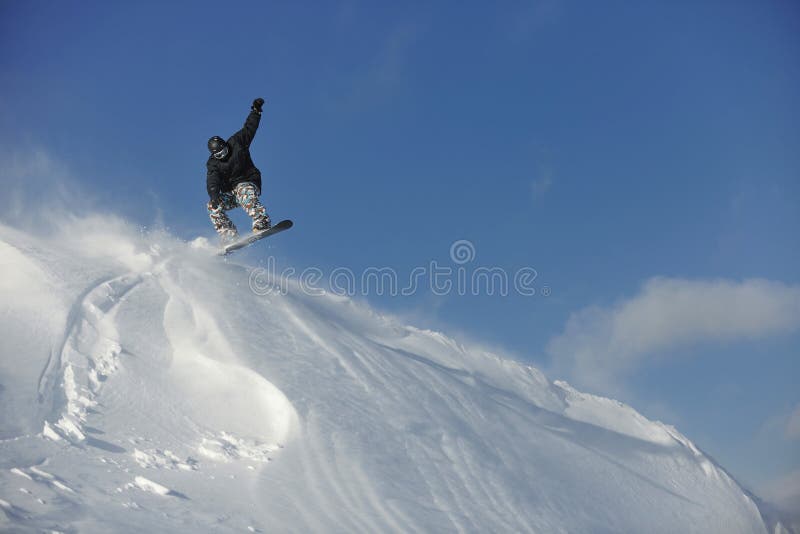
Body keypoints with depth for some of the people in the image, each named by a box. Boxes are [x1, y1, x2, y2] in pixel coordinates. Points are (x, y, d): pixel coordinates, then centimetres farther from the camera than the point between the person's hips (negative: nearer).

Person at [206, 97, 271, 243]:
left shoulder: (237, 142, 0)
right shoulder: (213, 164, -3)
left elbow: (249, 128, 4)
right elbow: (212, 181, -19)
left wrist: (256, 110, -5)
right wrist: (214, 195, -38)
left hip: (248, 183, -3)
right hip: (229, 192, 3)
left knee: (245, 194, -38)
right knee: (213, 207, -19)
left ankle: (262, 225, -53)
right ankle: (229, 236, -25)